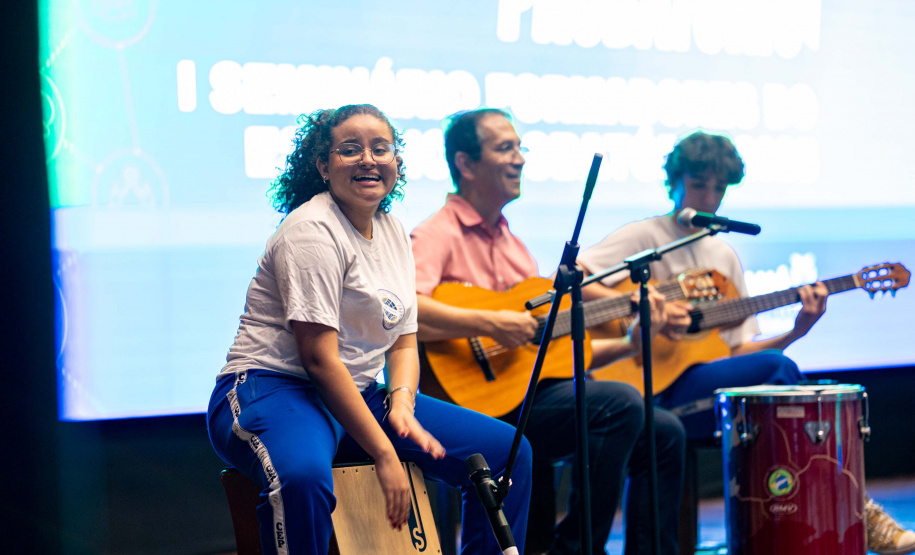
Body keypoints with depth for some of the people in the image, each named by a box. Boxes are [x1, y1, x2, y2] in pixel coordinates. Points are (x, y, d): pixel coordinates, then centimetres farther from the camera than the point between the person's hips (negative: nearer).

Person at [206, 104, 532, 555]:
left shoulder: (393, 234, 14)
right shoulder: (312, 230, -13)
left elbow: (403, 340, 14)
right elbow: (319, 358, -19)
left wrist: (402, 403, -9)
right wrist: (384, 455, -20)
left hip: (357, 398, 8)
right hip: (276, 391, -8)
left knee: (508, 451, 0)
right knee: (301, 476, -43)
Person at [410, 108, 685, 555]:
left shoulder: (510, 243, 22)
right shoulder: (439, 235, -7)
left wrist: (628, 344, 9)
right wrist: (491, 325, -27)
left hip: (535, 389, 9)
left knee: (664, 431, 3)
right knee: (620, 403, -25)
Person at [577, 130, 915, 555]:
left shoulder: (723, 256, 18)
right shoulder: (644, 237, -2)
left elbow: (736, 349, 15)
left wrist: (795, 332, -2)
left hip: (714, 388, 7)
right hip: (660, 393, -7)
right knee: (777, 367, -26)